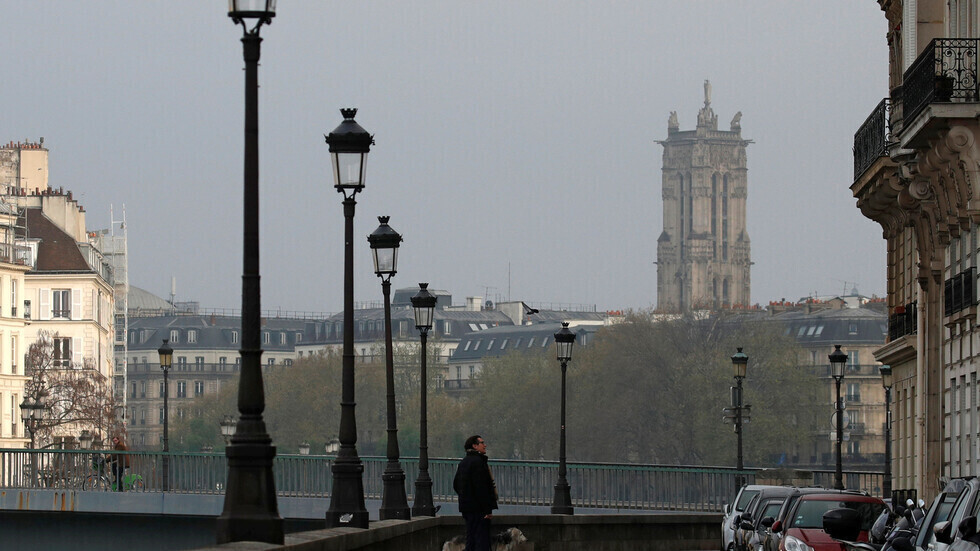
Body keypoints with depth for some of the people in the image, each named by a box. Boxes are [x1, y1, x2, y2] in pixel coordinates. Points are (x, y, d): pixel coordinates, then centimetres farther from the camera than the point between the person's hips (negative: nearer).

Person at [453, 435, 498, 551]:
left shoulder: (463, 462, 15)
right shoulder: (478, 462, -16)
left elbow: (456, 485, 22)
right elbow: (481, 488, -21)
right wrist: (487, 510, -20)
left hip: (466, 507, 10)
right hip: (478, 509, -10)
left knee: (471, 540, 14)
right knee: (481, 540, -8)